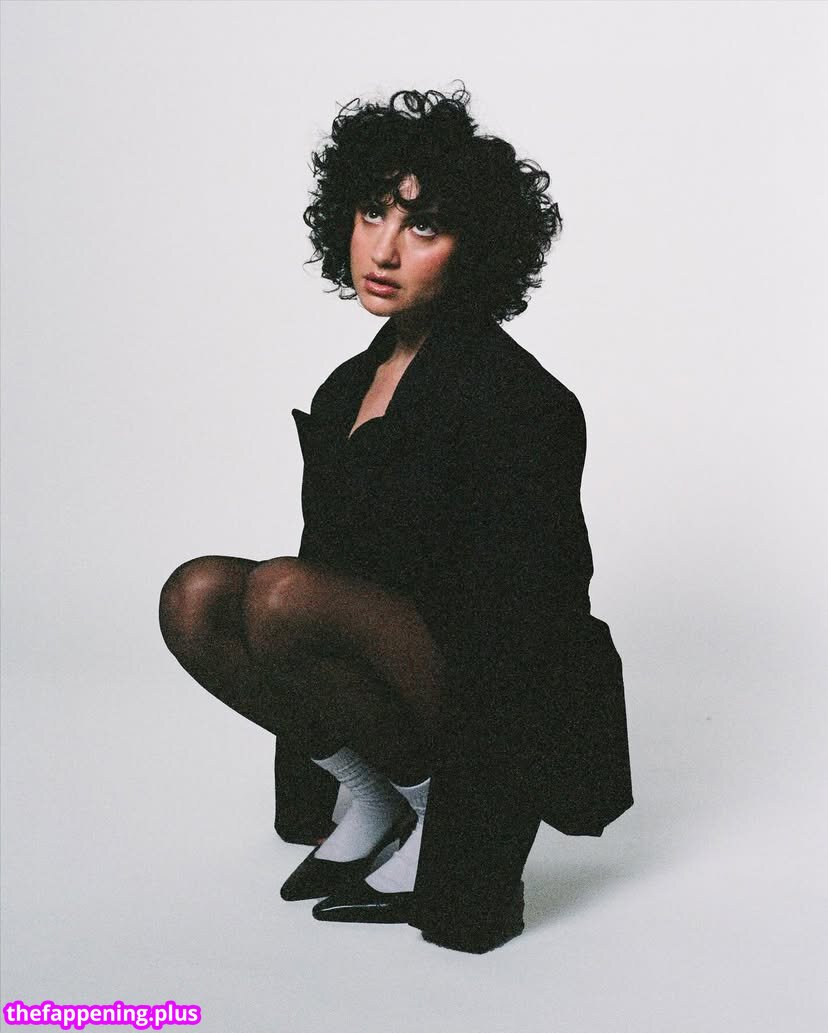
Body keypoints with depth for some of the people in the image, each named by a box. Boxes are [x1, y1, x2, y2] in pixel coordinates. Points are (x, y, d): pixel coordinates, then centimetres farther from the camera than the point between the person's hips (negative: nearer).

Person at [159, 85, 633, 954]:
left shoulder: (513, 399, -18)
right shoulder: (346, 390, 8)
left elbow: (510, 637, -21)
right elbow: (329, 558, 14)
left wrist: (457, 881, -20)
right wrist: (302, 805, 16)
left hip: (524, 725, -7)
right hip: (411, 680, 8)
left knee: (285, 595, -28)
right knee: (195, 598, -12)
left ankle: (429, 821, -7)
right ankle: (374, 807, 3)